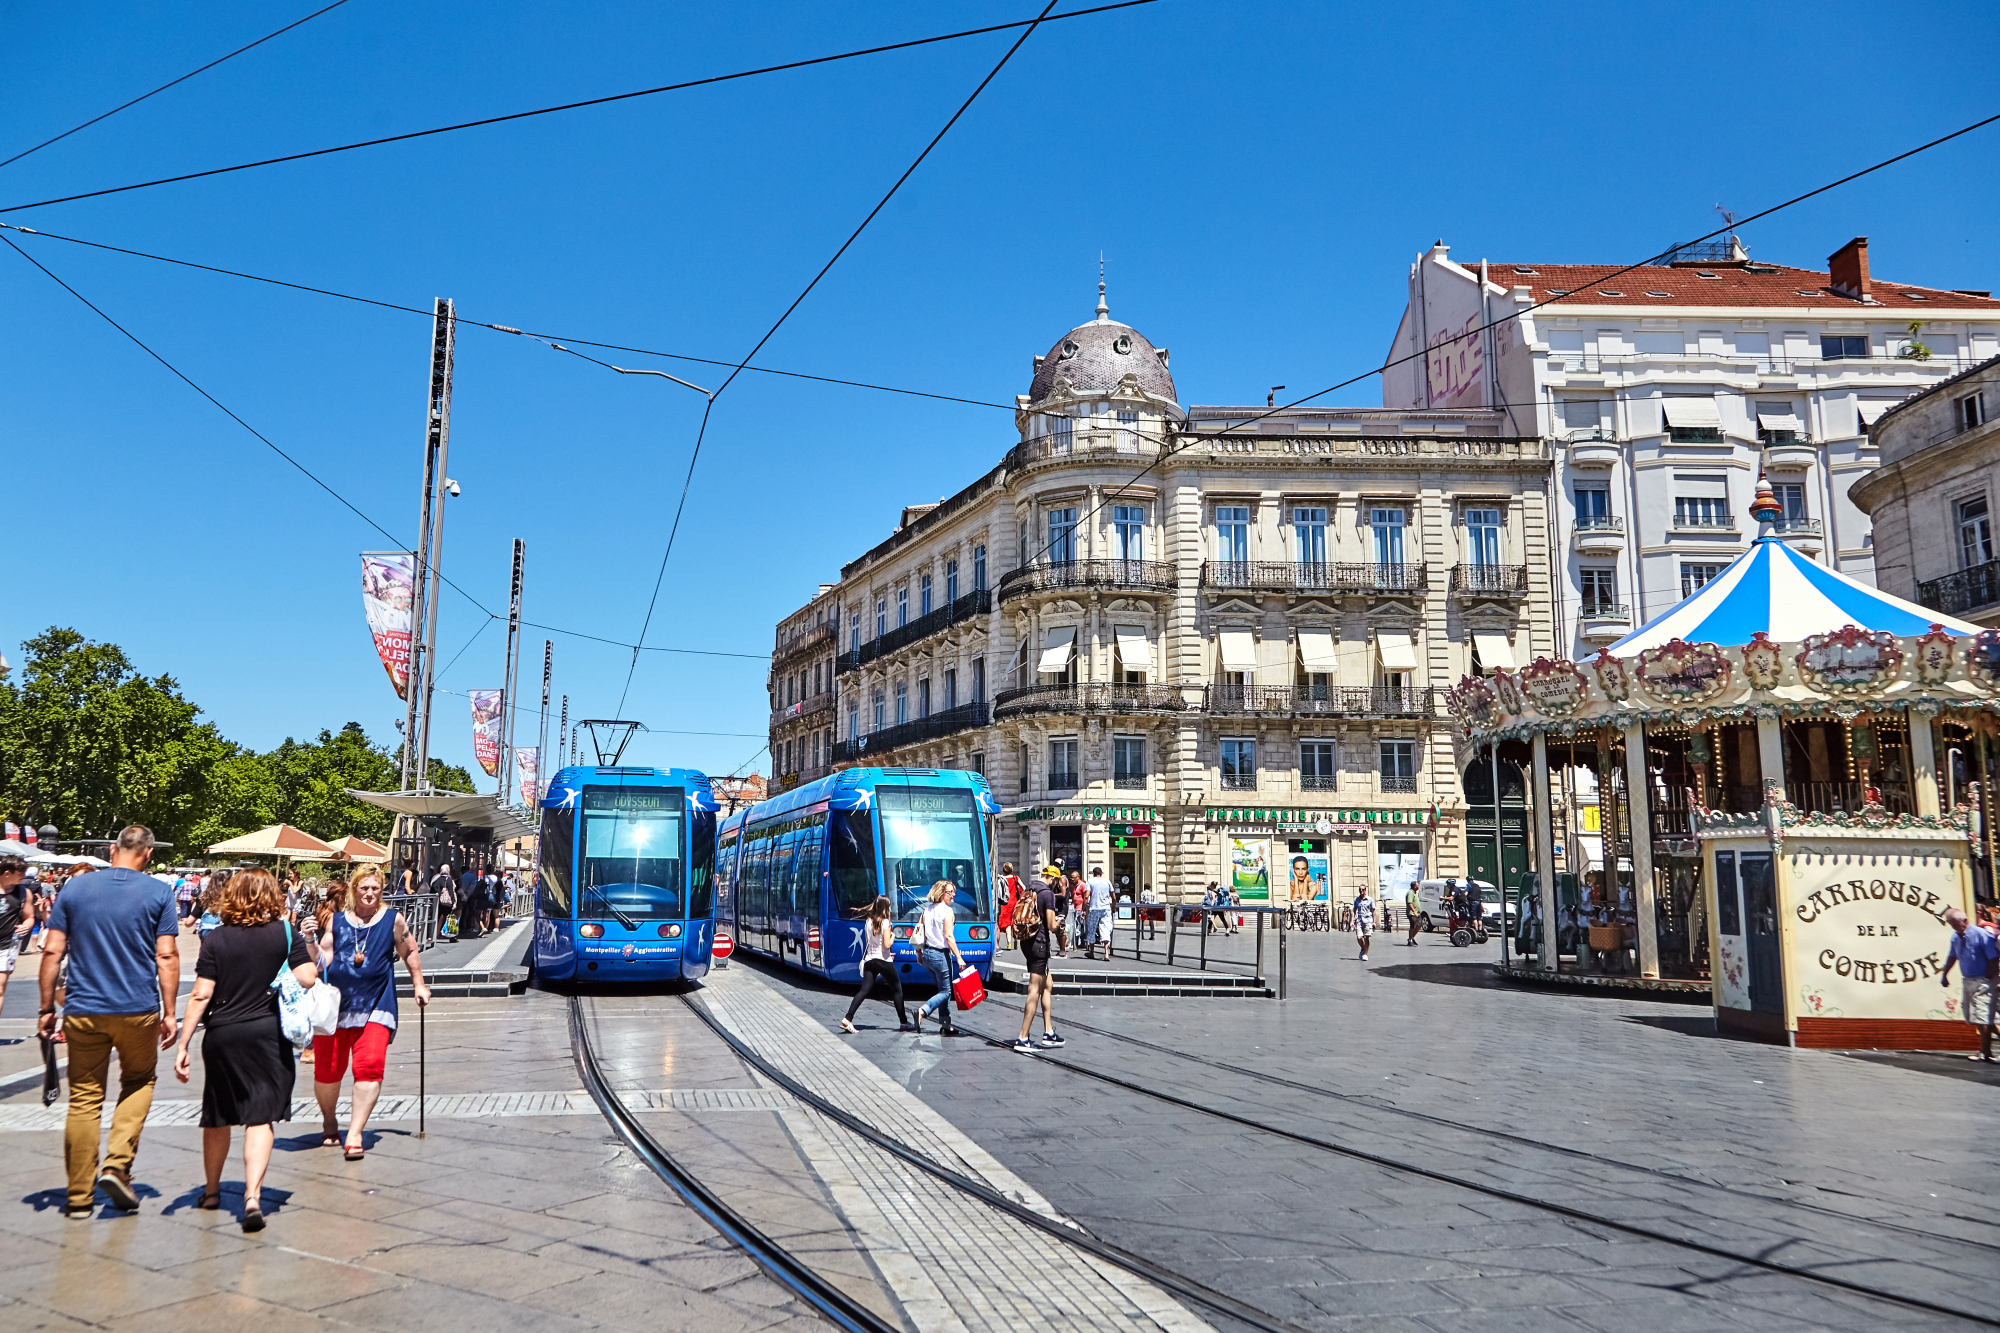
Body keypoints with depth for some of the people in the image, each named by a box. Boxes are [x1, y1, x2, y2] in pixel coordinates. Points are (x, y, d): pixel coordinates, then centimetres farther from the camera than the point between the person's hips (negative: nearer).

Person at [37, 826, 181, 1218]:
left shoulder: (74, 889, 3)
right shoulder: (158, 893, -3)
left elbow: (52, 952, 1)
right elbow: (167, 957, -7)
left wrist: (47, 1008, 8)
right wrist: (169, 1013, -1)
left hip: (83, 1010, 1)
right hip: (138, 1010, -1)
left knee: (84, 1098, 8)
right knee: (139, 1082, 19)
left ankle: (79, 1196, 12)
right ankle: (117, 1166, 3)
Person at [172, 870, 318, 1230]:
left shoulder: (216, 938, 0)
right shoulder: (287, 934, -2)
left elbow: (201, 995, -5)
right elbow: (307, 979, -9)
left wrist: (182, 1044, -2)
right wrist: (307, 953, 11)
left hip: (221, 1034, 2)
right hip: (269, 1033, -2)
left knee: (218, 1115, 18)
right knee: (260, 1116, -1)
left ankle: (211, 1191, 36)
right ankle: (253, 1196, -16)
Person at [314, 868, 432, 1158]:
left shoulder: (393, 920, 5)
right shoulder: (336, 921, 8)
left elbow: (409, 952, 16)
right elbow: (321, 961, 4)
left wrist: (418, 985, 18)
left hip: (375, 1007, -1)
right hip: (335, 1004, 2)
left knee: (369, 1066, -15)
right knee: (327, 1068, 5)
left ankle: (355, 1133, -11)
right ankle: (329, 1123, 31)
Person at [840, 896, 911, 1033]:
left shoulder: (868, 922, 8)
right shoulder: (885, 922, -12)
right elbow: (887, 944, -16)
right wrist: (892, 936, 5)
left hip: (869, 960, 5)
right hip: (884, 961, -5)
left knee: (864, 990, 1)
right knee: (897, 990, 8)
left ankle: (847, 1019, -13)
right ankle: (904, 1023, 12)